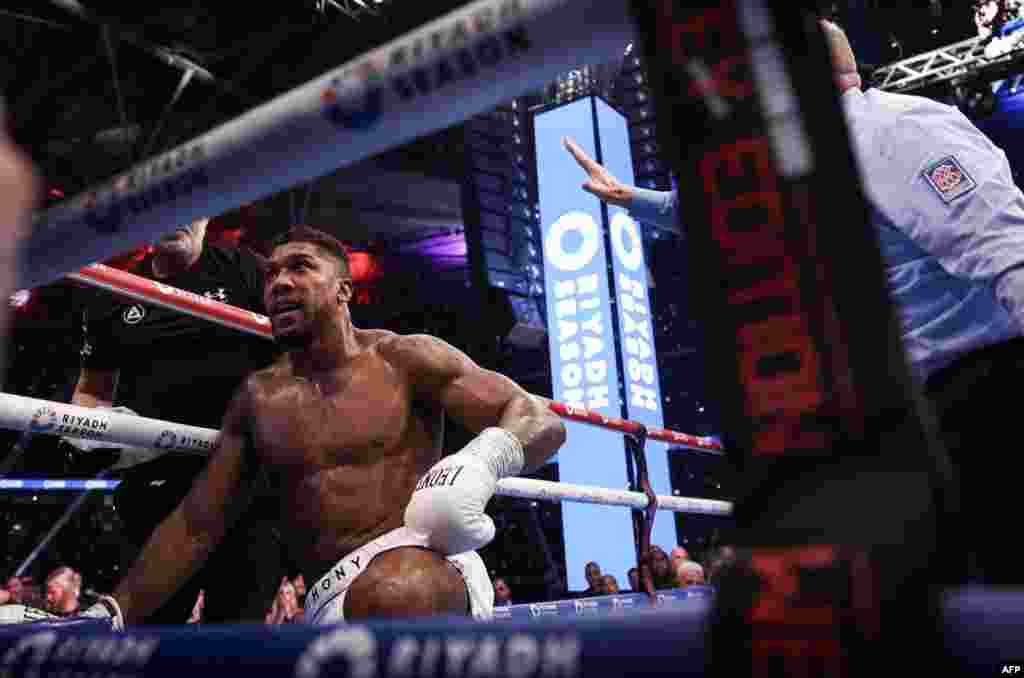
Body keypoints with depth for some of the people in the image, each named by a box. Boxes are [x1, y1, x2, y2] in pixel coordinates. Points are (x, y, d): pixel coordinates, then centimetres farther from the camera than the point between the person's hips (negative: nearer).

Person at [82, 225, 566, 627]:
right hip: (330, 605, 5)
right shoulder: (257, 397, 14)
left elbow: (540, 419, -3)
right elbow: (195, 525, 17)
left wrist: (482, 459, -24)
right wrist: (113, 616, 8)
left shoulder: (403, 358, 0)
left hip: (428, 563, -5)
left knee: (392, 596, -38)